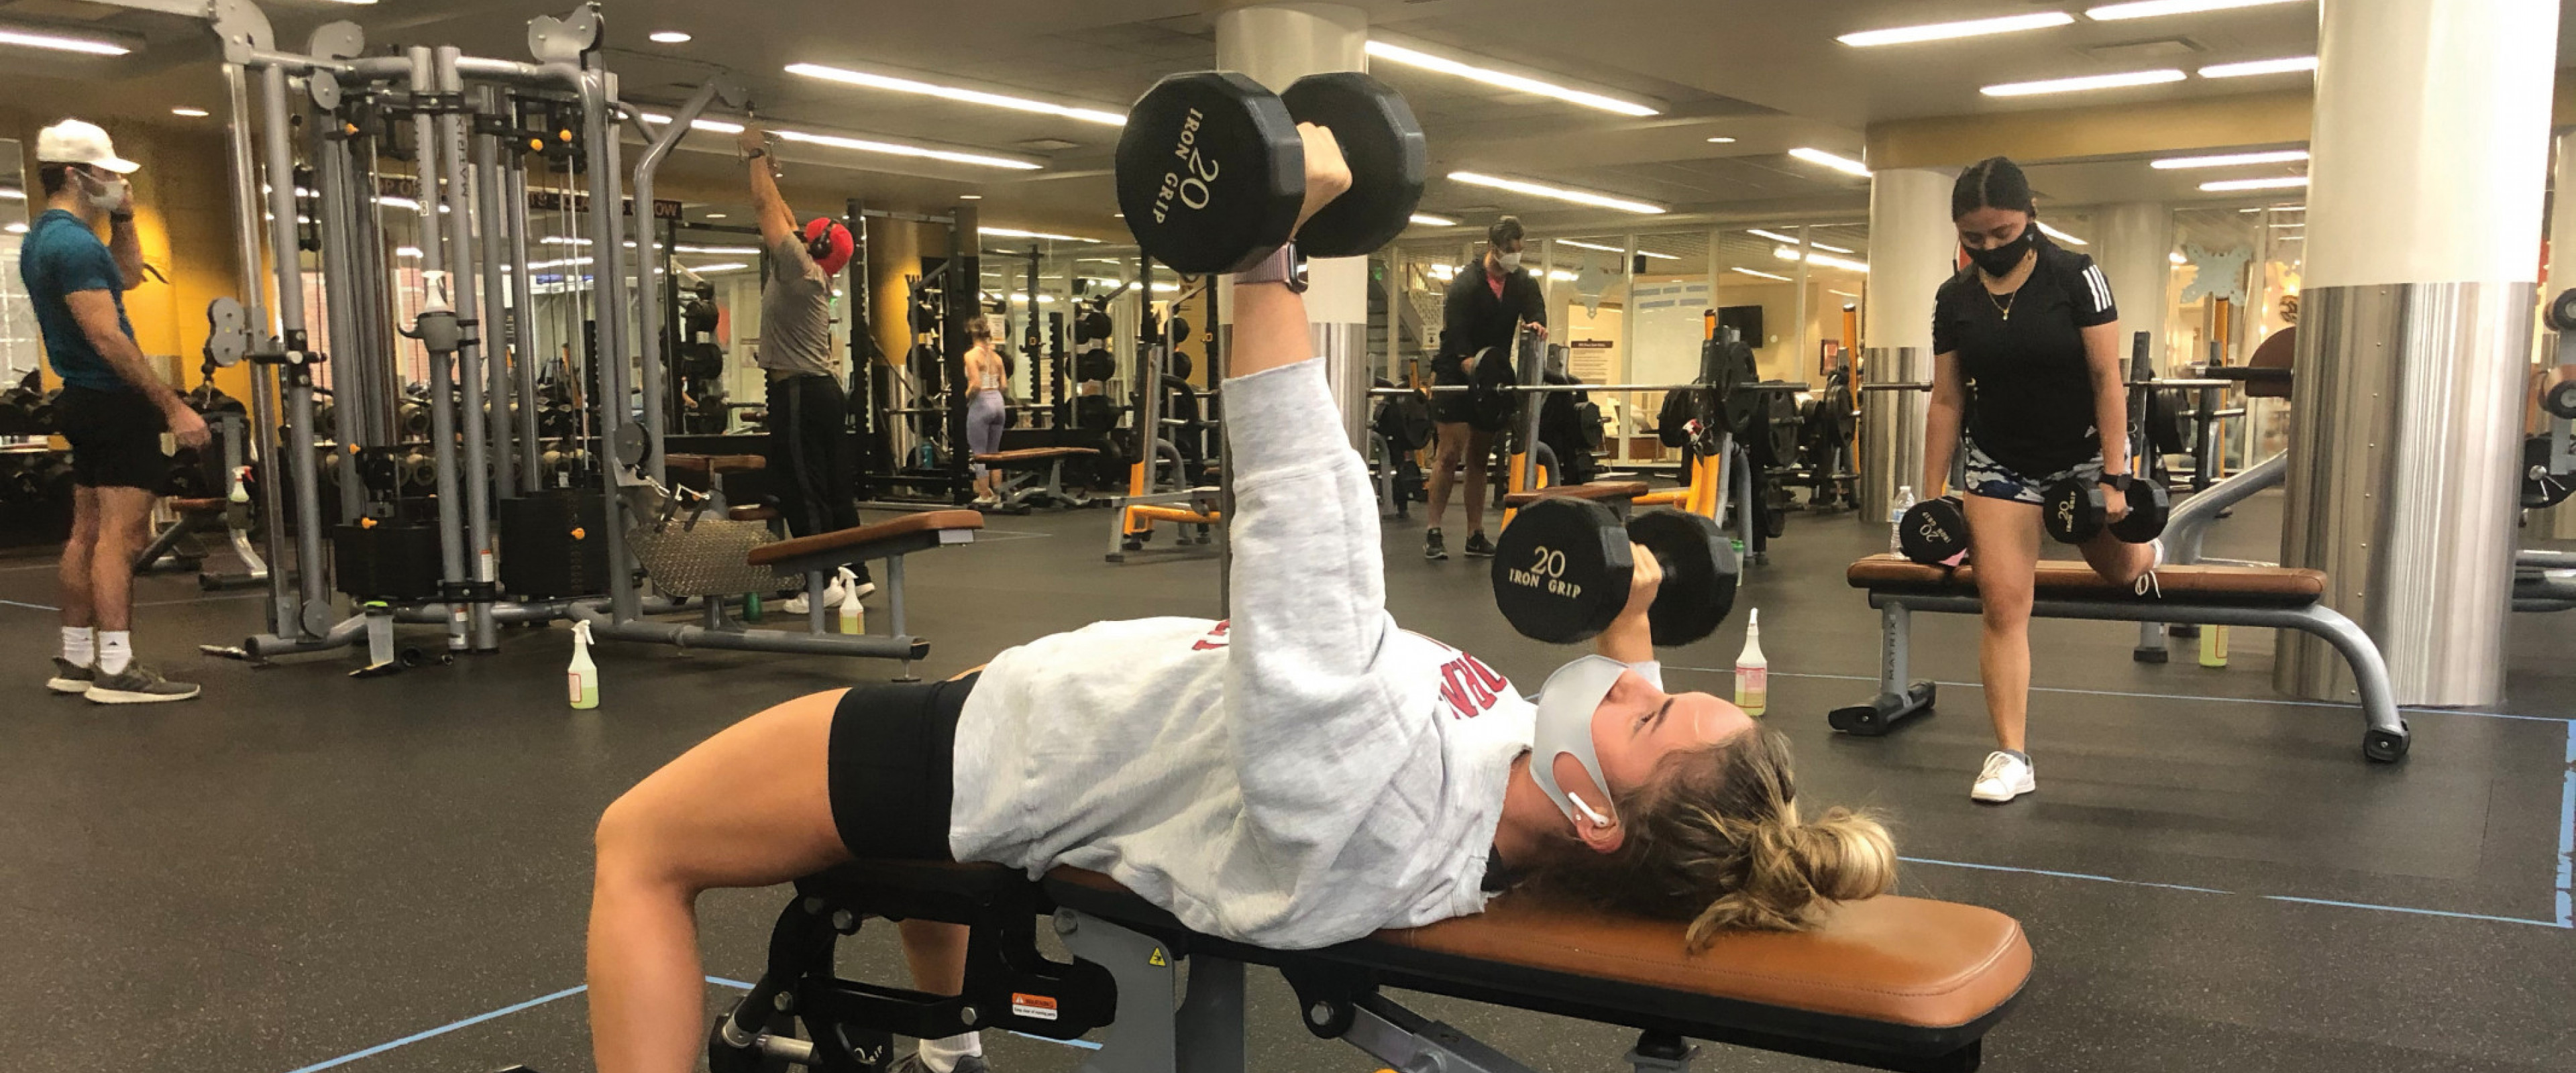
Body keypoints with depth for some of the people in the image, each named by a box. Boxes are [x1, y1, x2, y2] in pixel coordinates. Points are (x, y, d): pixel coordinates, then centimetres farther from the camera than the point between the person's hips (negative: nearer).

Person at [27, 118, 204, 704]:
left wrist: (122, 218, 16)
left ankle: (76, 660, 18)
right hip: (115, 401, -11)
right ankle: (116, 669, -13)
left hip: (88, 399, 11)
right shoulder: (75, 243, -18)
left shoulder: (45, 237, 15)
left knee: (89, 533, 13)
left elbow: (129, 276, 30)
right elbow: (109, 340, -24)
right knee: (122, 535, -12)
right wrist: (174, 406, -24)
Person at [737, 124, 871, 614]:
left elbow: (767, 208, -8)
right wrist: (765, 168, 28)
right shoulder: (810, 275, 13)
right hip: (822, 389, 10)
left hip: (799, 392, -10)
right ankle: (855, 573, 15)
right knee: (834, 486, 11)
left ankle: (823, 583, -7)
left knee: (803, 490, -8)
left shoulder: (801, 269, -12)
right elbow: (779, 213, 23)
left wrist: (755, 153, 2)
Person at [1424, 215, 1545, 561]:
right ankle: (1432, 532, -7)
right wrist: (1474, 372, -38)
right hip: (1456, 376, -6)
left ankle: (1476, 536, 12)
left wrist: (1537, 325, -38)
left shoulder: (1524, 282, 3)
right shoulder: (1465, 284, -15)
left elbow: (1535, 309, -14)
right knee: (1449, 453, -11)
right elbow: (1457, 339, -24)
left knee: (1479, 458, 9)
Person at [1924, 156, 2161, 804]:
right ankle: (2012, 757, -5)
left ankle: (2143, 547, 60)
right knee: (2003, 604, -9)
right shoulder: (1954, 300, -5)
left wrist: (2115, 478, -18)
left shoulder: (2076, 277, -13)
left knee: (2120, 572, 20)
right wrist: (1931, 496, -3)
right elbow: (1946, 401, -1)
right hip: (2001, 463, 1)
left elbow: (2107, 380, -14)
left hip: (2085, 451, -1)